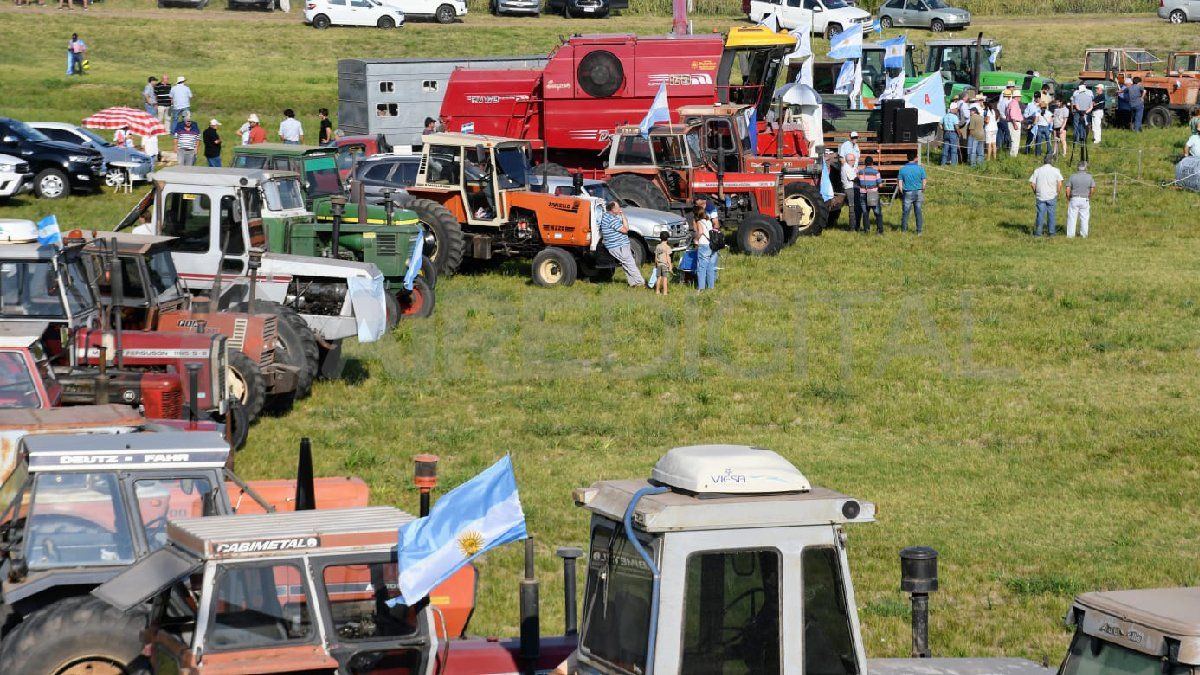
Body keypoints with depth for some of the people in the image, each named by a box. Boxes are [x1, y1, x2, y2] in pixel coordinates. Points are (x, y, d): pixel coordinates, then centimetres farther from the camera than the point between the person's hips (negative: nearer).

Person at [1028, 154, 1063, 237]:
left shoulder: (1038, 170, 2)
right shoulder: (1055, 170, -3)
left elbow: (1032, 184, -1)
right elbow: (1060, 184, -9)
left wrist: (1036, 192, 12)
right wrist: (1058, 193, 4)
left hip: (1040, 196, 1)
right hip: (1052, 196, -1)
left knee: (1040, 214, 6)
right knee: (1051, 214, 7)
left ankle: (1038, 232, 6)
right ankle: (1052, 232, 11)